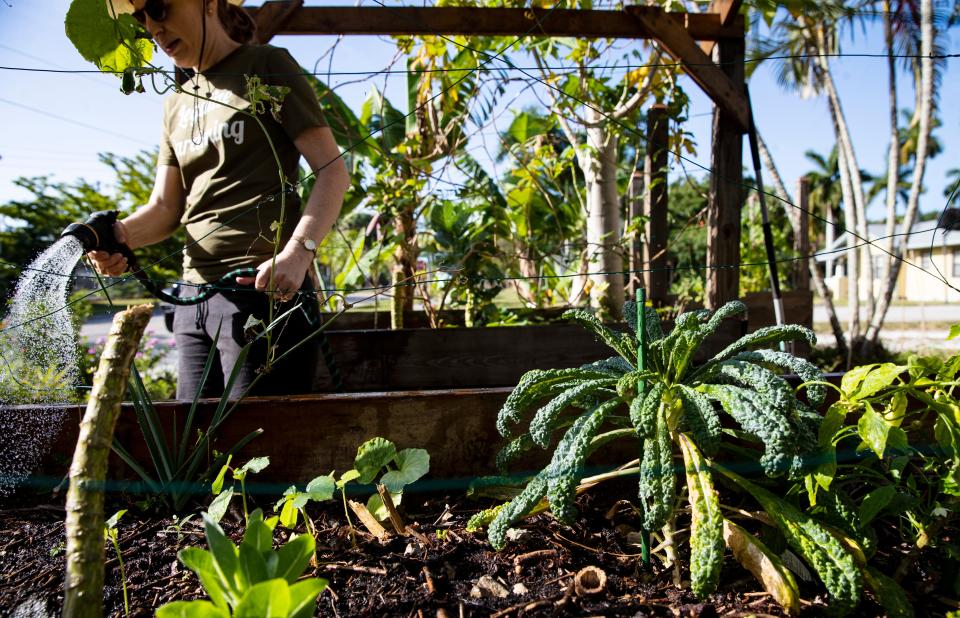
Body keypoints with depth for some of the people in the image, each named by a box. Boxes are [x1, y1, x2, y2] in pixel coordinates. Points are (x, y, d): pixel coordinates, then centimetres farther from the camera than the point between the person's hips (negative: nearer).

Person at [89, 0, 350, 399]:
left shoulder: (267, 66, 0)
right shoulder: (176, 105, 20)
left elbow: (332, 170, -9)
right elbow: (165, 207, 16)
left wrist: (298, 251, -25)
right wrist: (123, 234, -7)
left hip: (266, 290, -7)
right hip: (193, 298, 7)